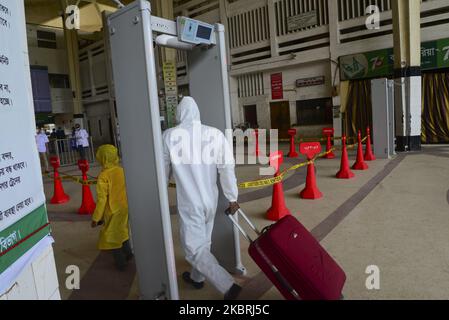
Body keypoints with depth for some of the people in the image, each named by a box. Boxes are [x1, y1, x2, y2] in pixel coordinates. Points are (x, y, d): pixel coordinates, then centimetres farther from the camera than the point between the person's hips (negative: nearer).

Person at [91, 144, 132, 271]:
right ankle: (127, 254, 38)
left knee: (112, 237, 12)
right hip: (125, 208, 5)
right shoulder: (122, 170, -5)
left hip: (113, 212, -5)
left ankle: (121, 263, 21)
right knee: (122, 232, 26)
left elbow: (102, 199, -20)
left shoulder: (103, 176, -20)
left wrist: (96, 218, -11)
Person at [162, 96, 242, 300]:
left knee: (194, 248, 3)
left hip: (189, 202, -4)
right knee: (203, 241, 22)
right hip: (211, 200, 5)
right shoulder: (215, 134, -7)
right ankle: (197, 277, 42)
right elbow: (227, 168, -8)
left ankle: (228, 286, -7)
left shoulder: (170, 136, -9)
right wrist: (232, 198, 3)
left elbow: (163, 170, 4)